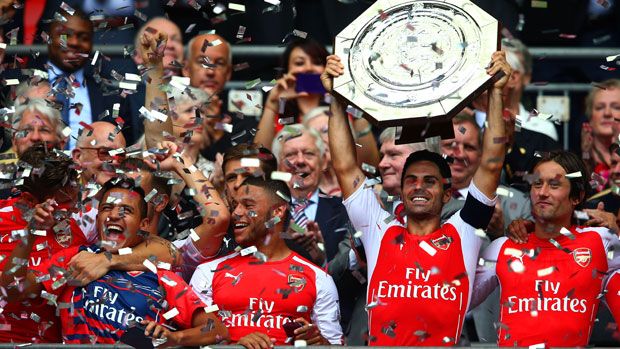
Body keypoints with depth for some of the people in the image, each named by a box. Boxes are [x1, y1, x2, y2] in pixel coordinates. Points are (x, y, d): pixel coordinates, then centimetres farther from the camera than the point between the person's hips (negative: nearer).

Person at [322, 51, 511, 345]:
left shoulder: (462, 235, 14)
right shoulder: (380, 233, 18)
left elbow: (491, 166, 10)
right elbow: (345, 167, 16)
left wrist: (495, 93, 7)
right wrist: (336, 100, 12)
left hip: (444, 342, -1)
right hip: (381, 344, 1)